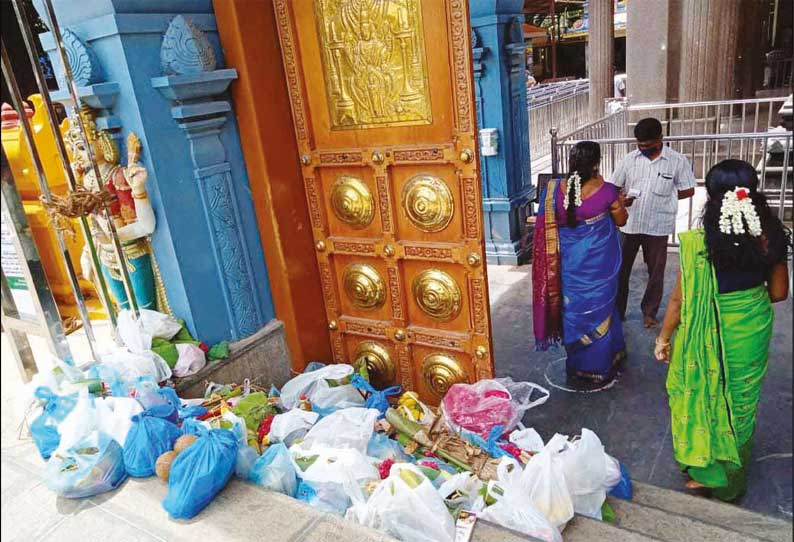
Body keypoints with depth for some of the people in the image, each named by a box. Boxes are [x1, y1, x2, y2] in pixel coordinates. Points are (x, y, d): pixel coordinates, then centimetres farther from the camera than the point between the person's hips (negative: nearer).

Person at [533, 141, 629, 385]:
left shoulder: (554, 189, -12)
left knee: (573, 310, 16)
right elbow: (621, 220, 1)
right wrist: (619, 203, 19)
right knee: (598, 309, 15)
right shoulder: (606, 191, -16)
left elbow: (548, 226, -1)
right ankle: (598, 368, 30)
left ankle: (577, 366, 31)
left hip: (569, 262, 2)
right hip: (599, 262, -1)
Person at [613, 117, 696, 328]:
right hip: (629, 224, 1)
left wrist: (663, 197, -5)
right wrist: (622, 199, -17)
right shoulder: (629, 159, -1)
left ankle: (649, 312, 30)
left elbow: (688, 191, 3)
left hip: (658, 226, -1)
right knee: (620, 269, 7)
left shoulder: (678, 160, -6)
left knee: (655, 272, 12)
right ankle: (617, 311, 23)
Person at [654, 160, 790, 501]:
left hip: (710, 334, -4)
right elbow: (778, 292, 0)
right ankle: (734, 479, 42)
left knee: (706, 397, 17)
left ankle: (709, 473, 33)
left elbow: (681, 298, -15)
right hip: (755, 330, 5)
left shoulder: (699, 243, -22)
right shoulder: (770, 236, -10)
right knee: (741, 401, 22)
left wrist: (664, 338, -2)